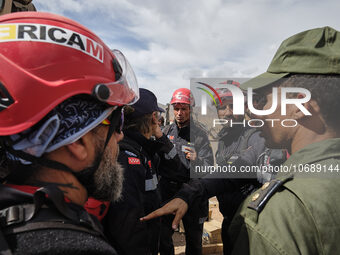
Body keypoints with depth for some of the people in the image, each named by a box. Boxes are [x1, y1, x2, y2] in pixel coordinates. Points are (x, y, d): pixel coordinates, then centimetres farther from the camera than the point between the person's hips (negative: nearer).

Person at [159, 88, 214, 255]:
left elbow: (209, 167, -9)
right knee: (163, 236, 14)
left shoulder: (200, 135, -2)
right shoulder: (165, 131, 5)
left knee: (194, 238, 13)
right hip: (167, 190, 2)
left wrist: (196, 160, -28)